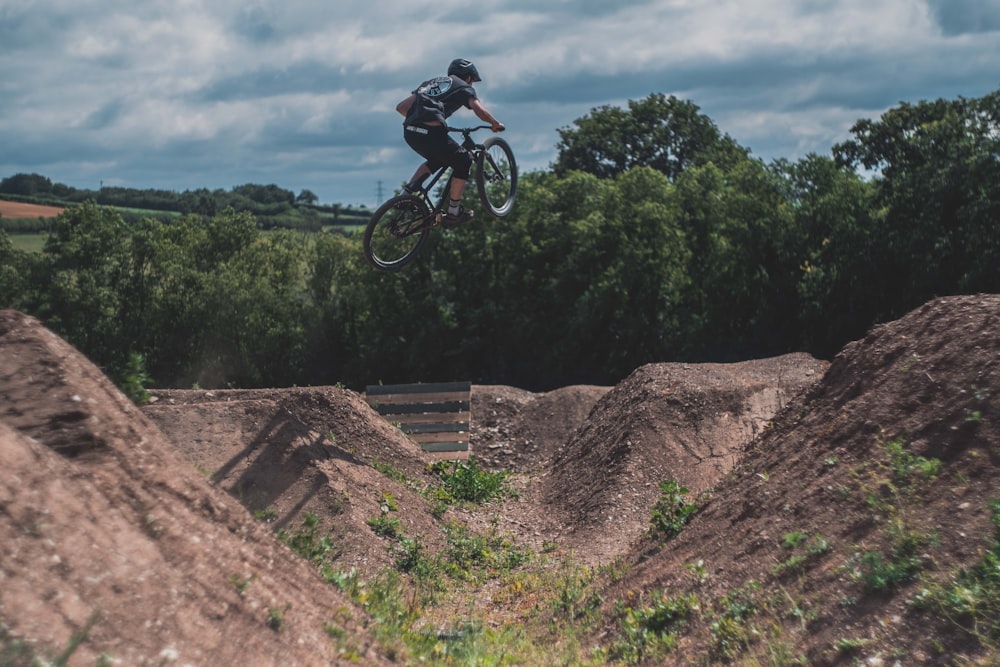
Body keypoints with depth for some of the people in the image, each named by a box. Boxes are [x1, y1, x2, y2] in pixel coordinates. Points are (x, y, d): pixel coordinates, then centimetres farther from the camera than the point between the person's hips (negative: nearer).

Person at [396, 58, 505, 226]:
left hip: (409, 132, 7)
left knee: (437, 160, 32)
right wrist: (496, 124, 14)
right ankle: (453, 212, 16)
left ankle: (409, 189, 15)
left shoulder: (430, 82, 32)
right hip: (431, 133, -7)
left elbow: (401, 107, 28)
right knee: (464, 162, 15)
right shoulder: (463, 87, 14)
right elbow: (480, 111, -5)